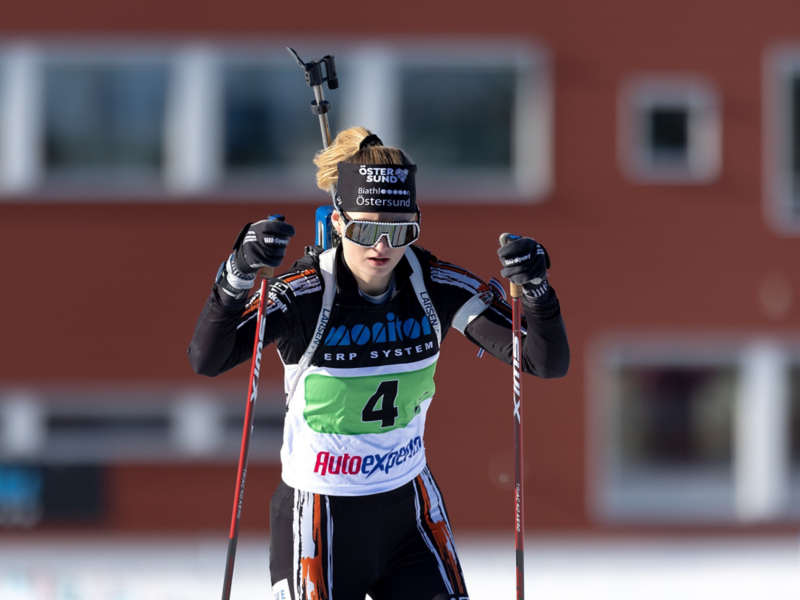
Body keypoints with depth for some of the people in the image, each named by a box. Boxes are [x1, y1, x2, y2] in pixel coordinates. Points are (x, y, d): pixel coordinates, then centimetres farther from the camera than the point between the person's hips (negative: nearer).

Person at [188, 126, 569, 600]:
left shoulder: (436, 286, -10)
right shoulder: (304, 294, -20)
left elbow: (549, 363, -13)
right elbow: (206, 360, -34)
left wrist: (537, 291, -33)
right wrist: (238, 275, -49)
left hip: (411, 509, 3)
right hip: (319, 520, -3)